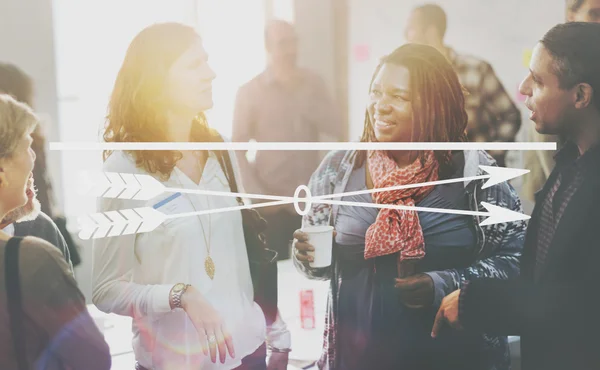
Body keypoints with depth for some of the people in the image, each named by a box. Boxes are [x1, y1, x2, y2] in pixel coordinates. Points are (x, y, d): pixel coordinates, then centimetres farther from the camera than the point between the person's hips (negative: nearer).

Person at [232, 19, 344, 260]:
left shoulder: (313, 84, 6)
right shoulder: (250, 91, -3)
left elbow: (338, 130, -3)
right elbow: (237, 147, -3)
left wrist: (302, 94, -11)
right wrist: (258, 195, -10)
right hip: (272, 205, -2)